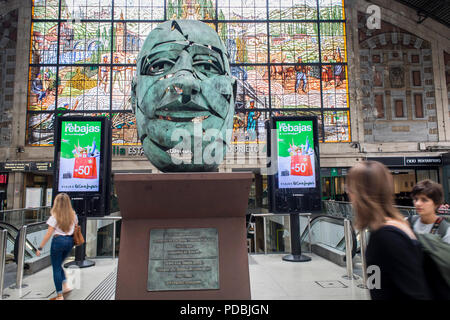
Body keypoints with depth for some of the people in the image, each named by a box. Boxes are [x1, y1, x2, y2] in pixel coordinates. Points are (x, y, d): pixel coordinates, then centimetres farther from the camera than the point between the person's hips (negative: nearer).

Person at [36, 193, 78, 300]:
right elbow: (75, 230, 9)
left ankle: (59, 295, 11)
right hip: (70, 241, 5)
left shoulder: (54, 217, -12)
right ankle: (65, 285, 14)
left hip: (58, 241, -5)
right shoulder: (73, 215, 3)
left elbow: (48, 234, -11)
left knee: (56, 268, 7)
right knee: (58, 264, 25)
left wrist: (40, 248, -5)